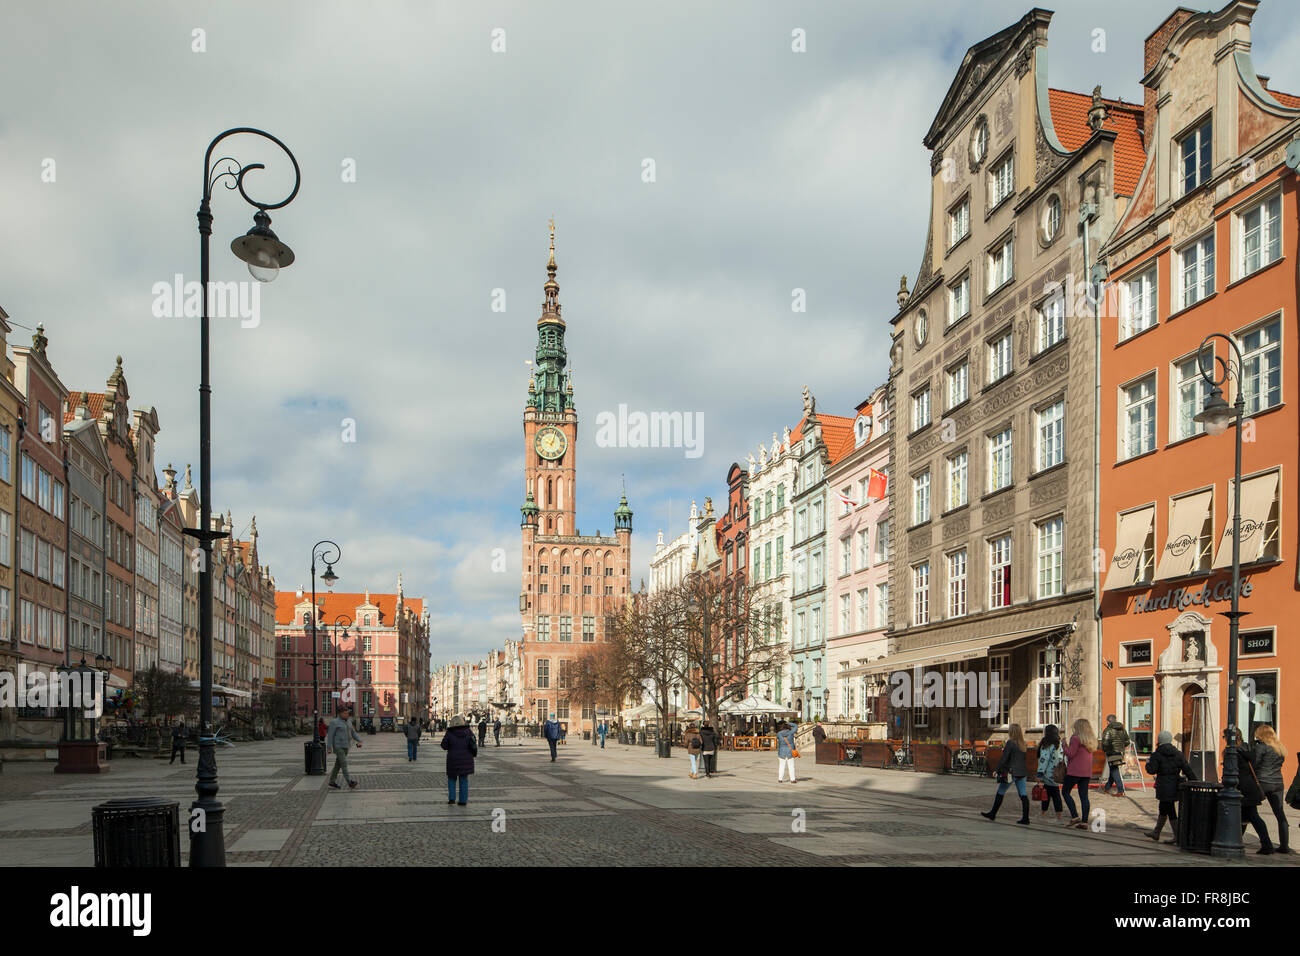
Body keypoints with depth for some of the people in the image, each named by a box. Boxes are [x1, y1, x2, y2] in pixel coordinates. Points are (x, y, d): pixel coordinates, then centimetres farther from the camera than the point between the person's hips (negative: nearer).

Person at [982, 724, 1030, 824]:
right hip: (1022, 772, 6)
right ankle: (1025, 818, 0)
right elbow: (1023, 759, 12)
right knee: (1023, 795, 3)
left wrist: (997, 770, -5)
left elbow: (1004, 759, -12)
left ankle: (992, 814, 17)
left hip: (1011, 772, -6)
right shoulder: (1024, 745, 8)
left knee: (1000, 793, 7)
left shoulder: (1010, 743, -13)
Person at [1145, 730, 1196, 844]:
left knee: (1171, 812, -1)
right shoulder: (1178, 753, 5)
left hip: (1164, 786, -6)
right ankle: (1156, 833, 31)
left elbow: (1152, 770, -13)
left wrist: (1148, 763, 8)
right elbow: (1187, 769, 2)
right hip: (1175, 786, 6)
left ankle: (1178, 836, -3)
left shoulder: (1157, 754, -9)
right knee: (1163, 809, 19)